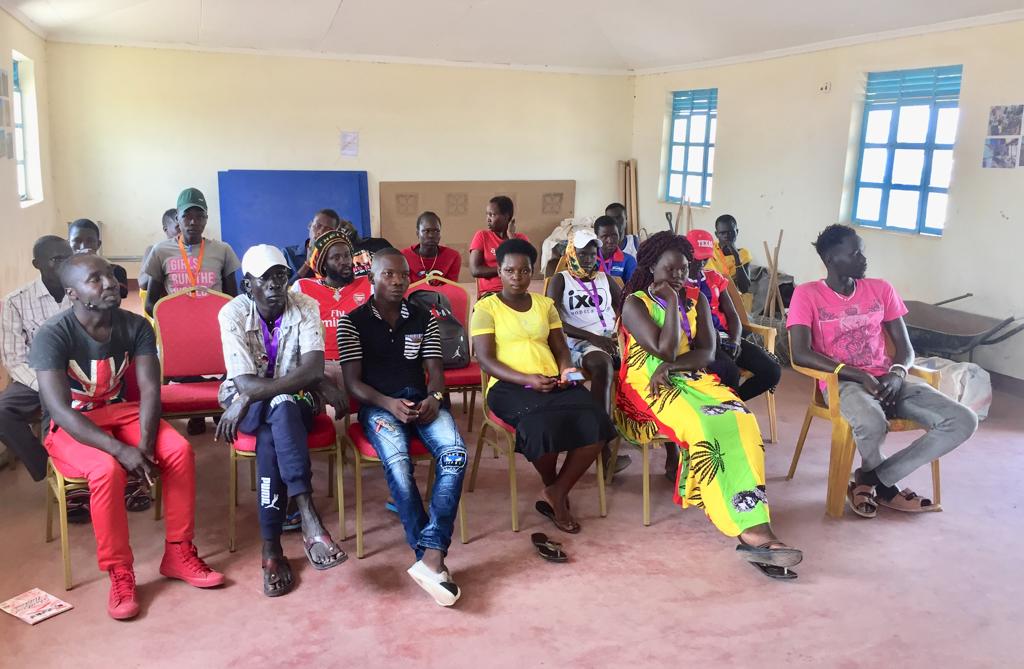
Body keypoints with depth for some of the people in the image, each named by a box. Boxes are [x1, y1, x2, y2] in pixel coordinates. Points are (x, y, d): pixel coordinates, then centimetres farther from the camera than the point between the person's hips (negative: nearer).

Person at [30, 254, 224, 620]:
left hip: (120, 412, 4)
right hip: (71, 427, -4)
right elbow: (60, 409, -26)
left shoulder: (135, 326, -7)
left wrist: (145, 444, -28)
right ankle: (119, 573, -16)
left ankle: (178, 552, -7)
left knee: (179, 450, -22)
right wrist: (121, 449, -34)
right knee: (108, 469, -34)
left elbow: (150, 390, -12)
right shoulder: (52, 336, -19)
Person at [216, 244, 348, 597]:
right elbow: (245, 383, -20)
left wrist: (249, 399, -28)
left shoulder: (306, 307, -10)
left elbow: (312, 369, -23)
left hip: (296, 401, 1)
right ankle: (309, 518, -41)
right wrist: (318, 385, -25)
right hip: (247, 403, 0)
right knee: (279, 409, -35)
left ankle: (271, 546, -35)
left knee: (274, 425, -35)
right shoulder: (233, 313, -12)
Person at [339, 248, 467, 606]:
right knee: (397, 461, -35)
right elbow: (353, 381, -1)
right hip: (378, 404, -3)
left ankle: (430, 556, -34)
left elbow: (435, 370, 9)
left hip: (421, 399, 3)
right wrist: (389, 404, -19)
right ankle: (432, 558, -30)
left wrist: (434, 398, -15)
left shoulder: (424, 319, 14)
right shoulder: (353, 321, 5)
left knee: (455, 454, -29)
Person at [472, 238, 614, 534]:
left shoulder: (545, 304, 19)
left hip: (553, 382, 5)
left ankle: (556, 492, -7)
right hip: (509, 386, -5)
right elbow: (485, 360, -6)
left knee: (596, 421, -25)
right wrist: (528, 379, -20)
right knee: (544, 426, -36)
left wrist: (566, 370, -6)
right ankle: (553, 491, -1)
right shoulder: (485, 307, 4)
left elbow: (561, 348, 19)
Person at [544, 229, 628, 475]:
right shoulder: (559, 281, 9)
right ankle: (604, 448, -41)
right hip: (579, 343, -4)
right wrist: (593, 337, -14)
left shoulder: (604, 278, 23)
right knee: (603, 365, -40)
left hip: (612, 339, 4)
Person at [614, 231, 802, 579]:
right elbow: (665, 349, -13)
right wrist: (672, 300, -6)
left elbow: (707, 353, 2)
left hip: (690, 379, 5)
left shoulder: (697, 301, 15)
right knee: (702, 426, -34)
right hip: (647, 383, -5)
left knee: (740, 420, -26)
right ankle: (751, 531, -36)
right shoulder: (634, 303, 0)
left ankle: (756, 528, -36)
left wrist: (672, 366, -15)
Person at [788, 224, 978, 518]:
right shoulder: (807, 294, -3)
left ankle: (872, 478, -10)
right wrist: (858, 375, -20)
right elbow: (801, 353, -13)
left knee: (964, 420, -15)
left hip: (887, 380, 6)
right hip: (842, 382, -5)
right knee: (873, 423, -40)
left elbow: (905, 347, 11)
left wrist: (896, 374, -12)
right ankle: (886, 485, -3)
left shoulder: (881, 289, 11)